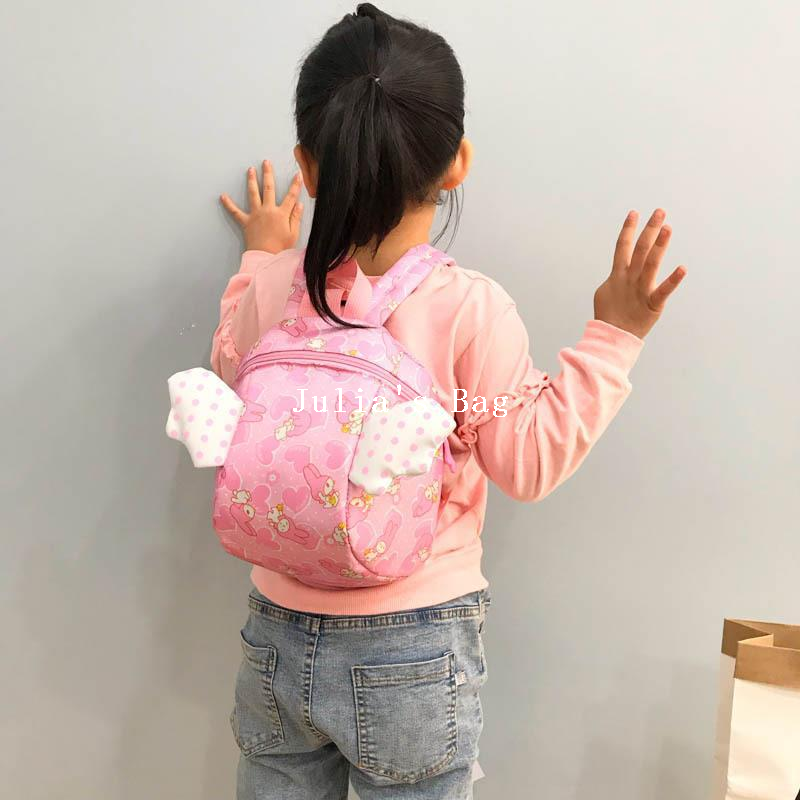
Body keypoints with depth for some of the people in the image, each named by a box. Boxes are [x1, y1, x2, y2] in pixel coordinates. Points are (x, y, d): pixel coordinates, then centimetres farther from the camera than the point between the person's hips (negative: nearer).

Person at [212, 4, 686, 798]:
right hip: (414, 658, -3)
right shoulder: (470, 307, -19)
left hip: (279, 638, 4)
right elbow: (529, 464, -9)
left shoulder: (269, 288, -8)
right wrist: (611, 338, -5)